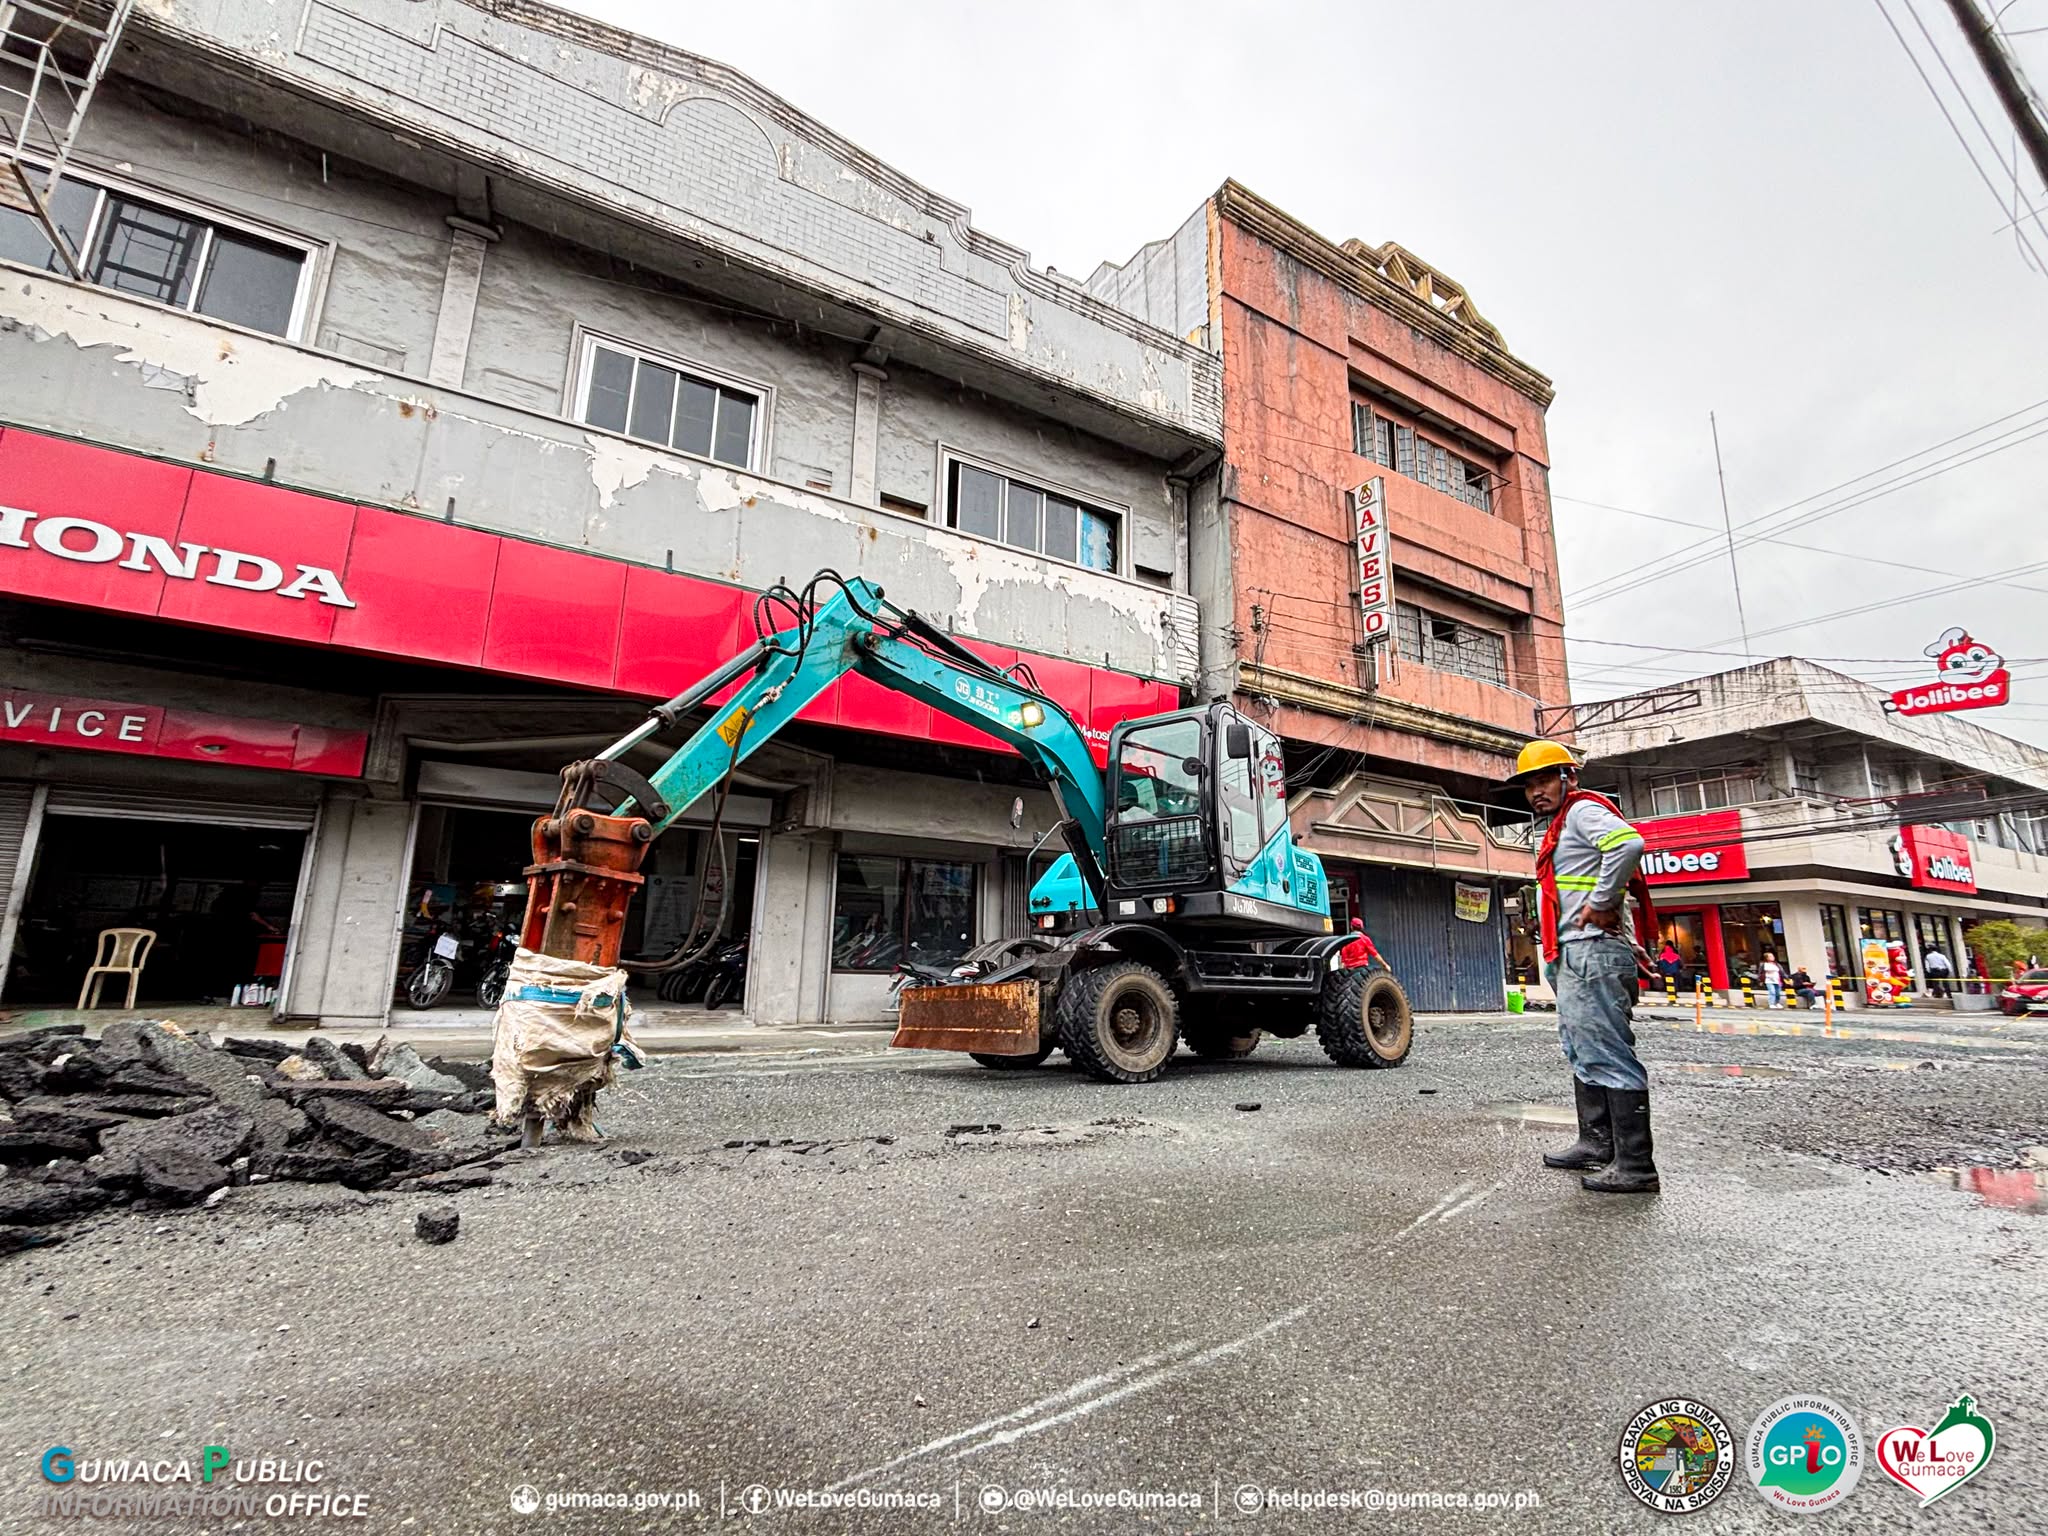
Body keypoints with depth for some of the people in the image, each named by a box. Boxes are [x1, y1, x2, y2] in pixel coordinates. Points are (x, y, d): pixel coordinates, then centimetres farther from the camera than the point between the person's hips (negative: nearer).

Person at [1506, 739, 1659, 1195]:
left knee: (1609, 1056, -10)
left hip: (1593, 953, -11)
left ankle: (1635, 1166, -7)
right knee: (1585, 1054, 17)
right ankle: (1596, 1143, 27)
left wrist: (1600, 904, -22)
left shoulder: (1582, 810, -8)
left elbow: (1629, 843, -28)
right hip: (1574, 957, 11)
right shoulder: (1562, 826, 23)